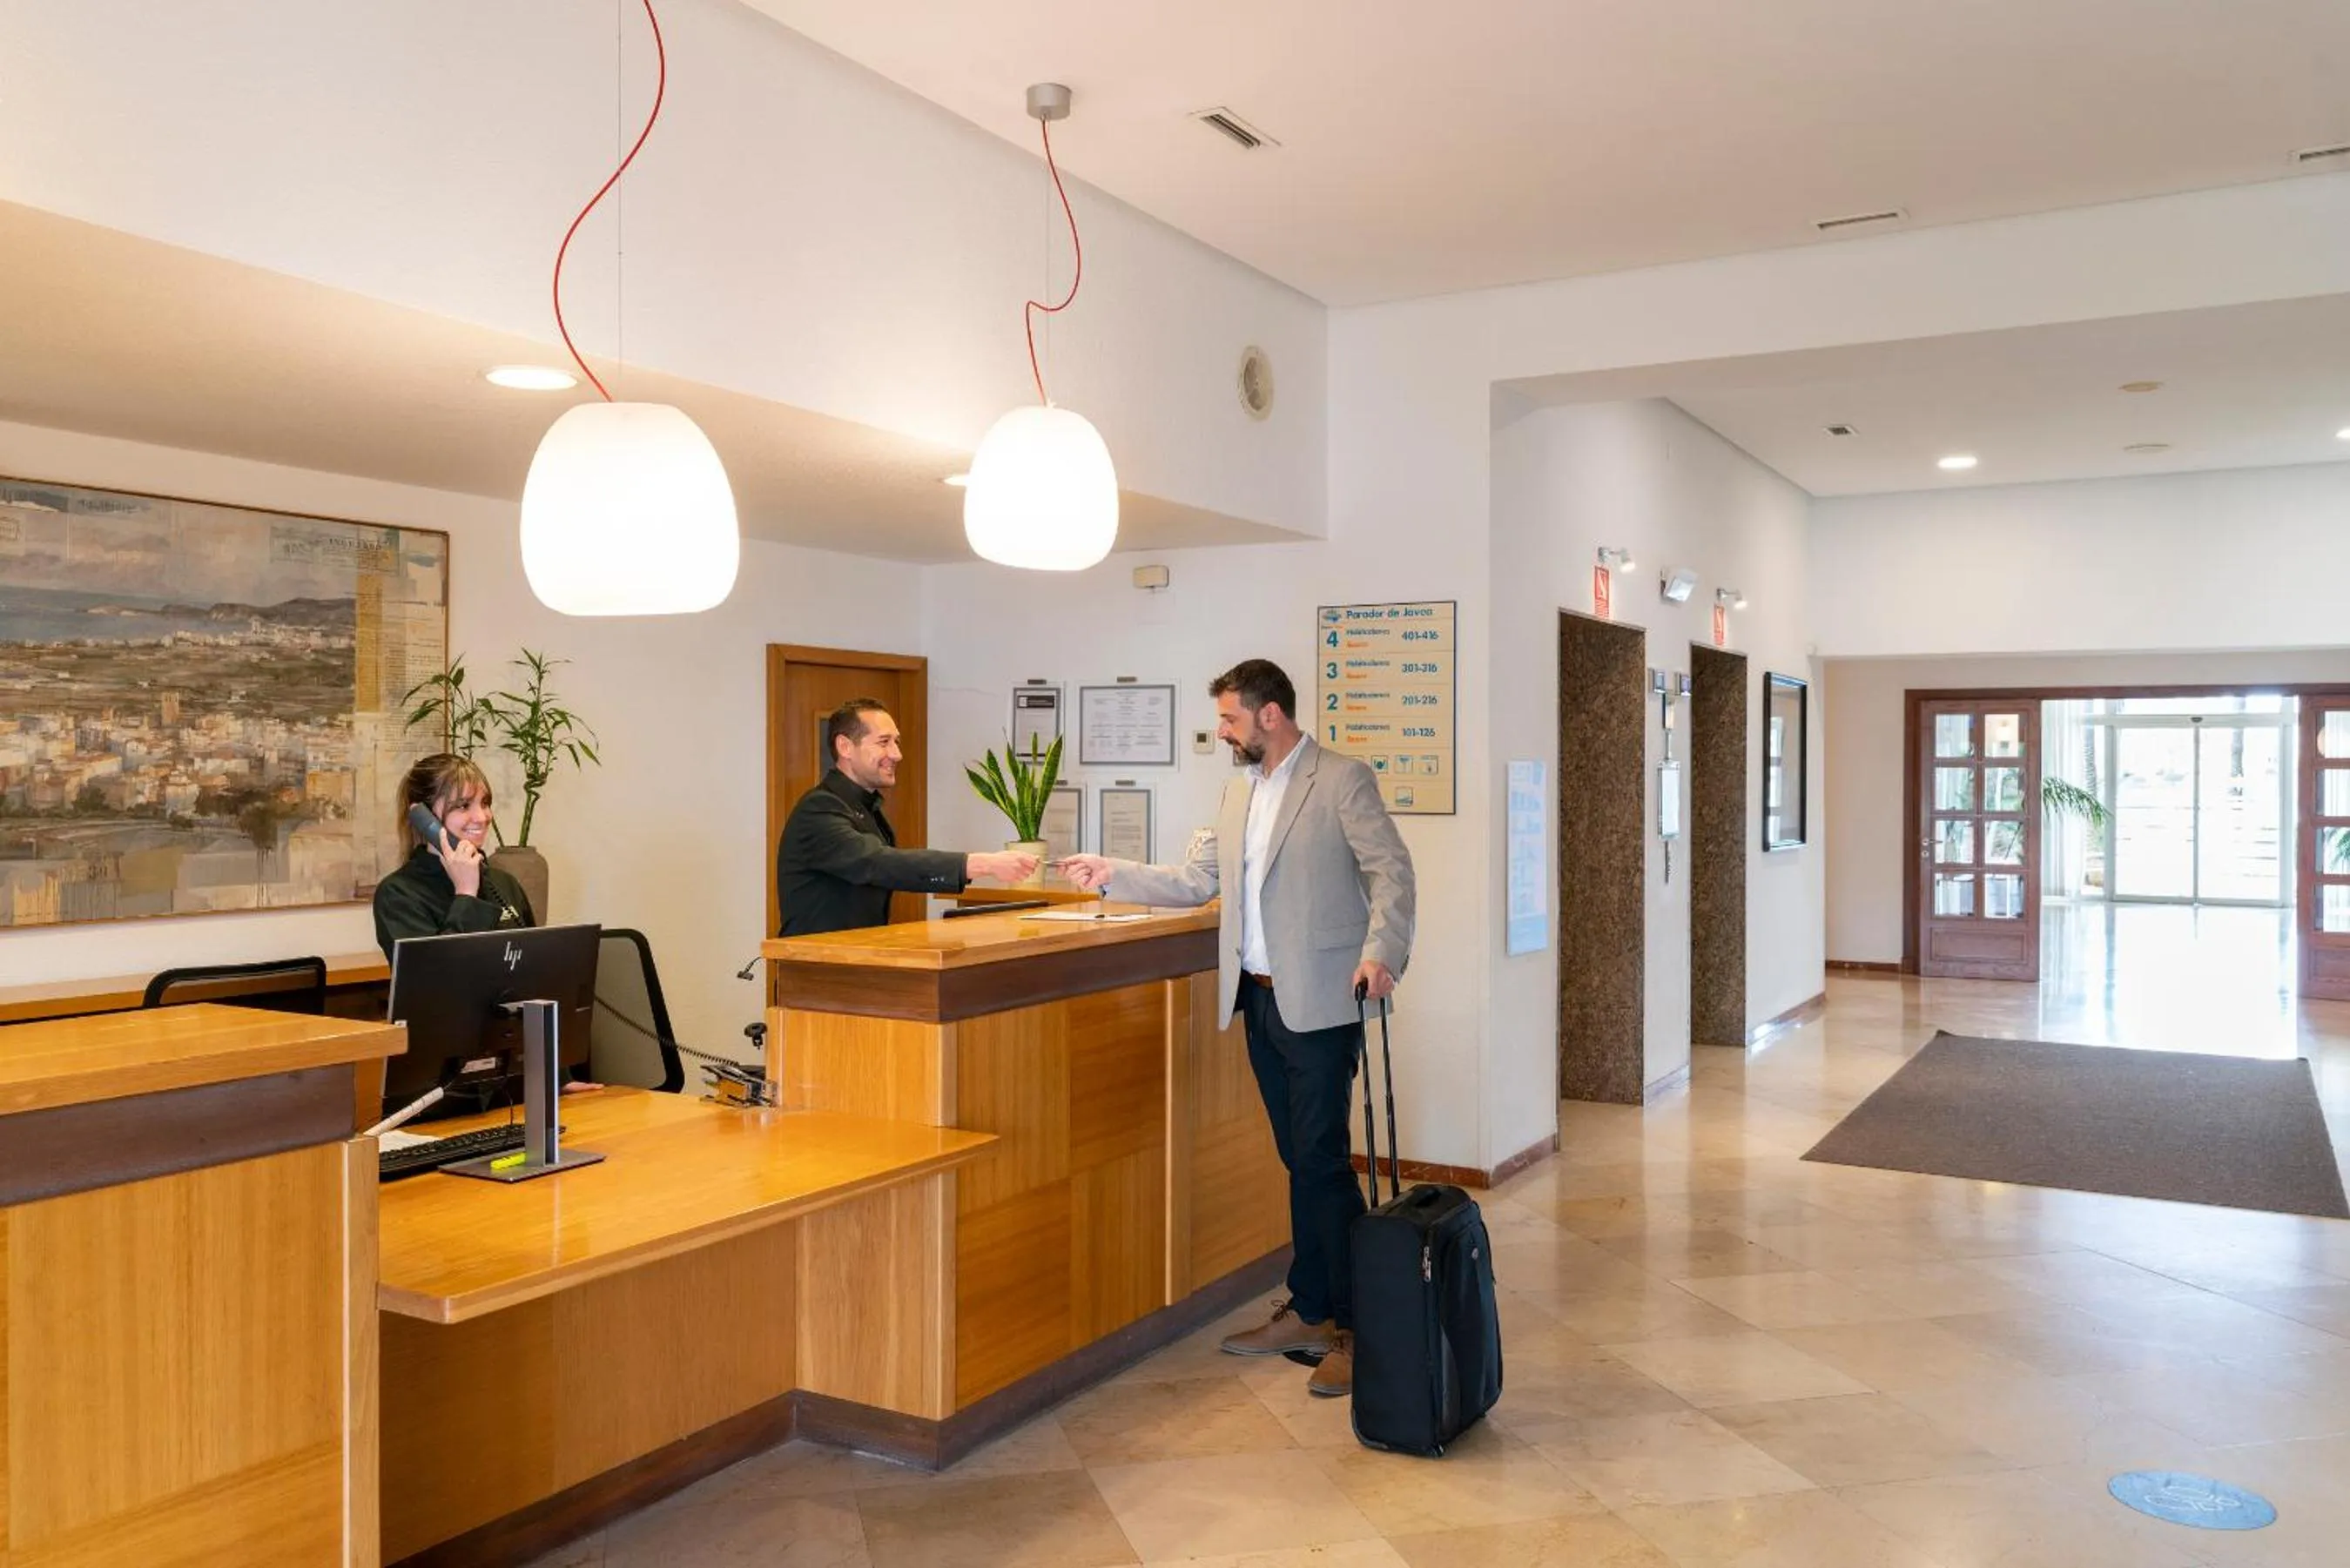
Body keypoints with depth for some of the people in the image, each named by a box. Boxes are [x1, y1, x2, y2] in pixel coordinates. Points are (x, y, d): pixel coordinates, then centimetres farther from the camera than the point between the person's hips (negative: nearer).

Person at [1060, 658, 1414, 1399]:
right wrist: (1114, 874, 9)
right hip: (1261, 1000, 7)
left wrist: (1380, 950, -25)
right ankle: (1310, 1312, 22)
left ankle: (1356, 1326, 1)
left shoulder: (1343, 781, -7)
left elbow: (1391, 871, -12)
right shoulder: (1239, 791, 15)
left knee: (1322, 1160, -7)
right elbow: (1196, 880, 16)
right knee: (1301, 1160, 13)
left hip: (1319, 1002, -7)